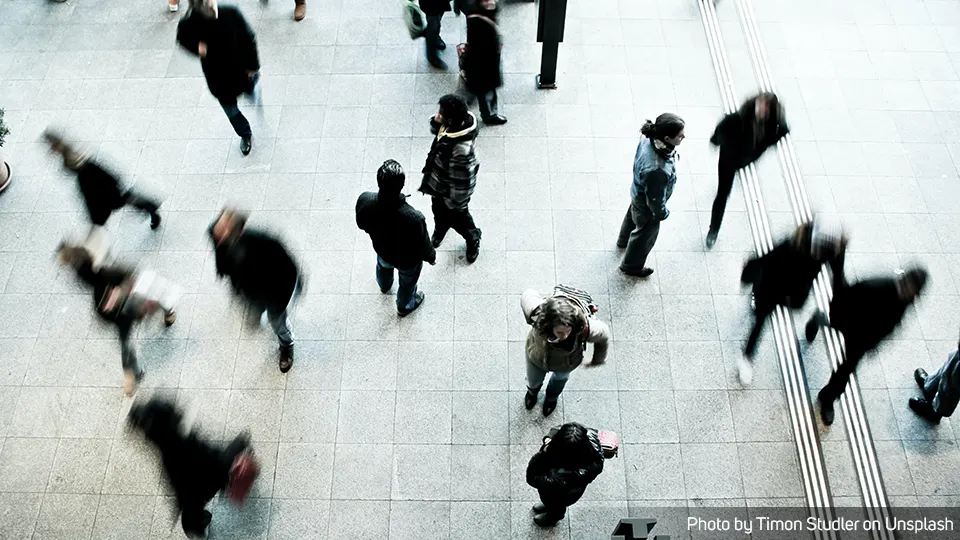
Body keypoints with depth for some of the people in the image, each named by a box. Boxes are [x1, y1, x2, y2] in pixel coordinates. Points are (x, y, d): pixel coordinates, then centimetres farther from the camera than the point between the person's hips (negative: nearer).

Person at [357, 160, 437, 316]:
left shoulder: (364, 200, -34)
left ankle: (384, 286, 74)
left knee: (383, 266, 40)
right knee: (407, 282, 32)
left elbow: (361, 224, -10)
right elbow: (424, 247, -25)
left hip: (381, 249, 4)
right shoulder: (414, 218, -46)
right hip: (407, 259, -3)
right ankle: (404, 306, 63)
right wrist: (431, 257, -2)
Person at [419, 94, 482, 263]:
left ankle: (473, 238, 54)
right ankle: (440, 230, 66)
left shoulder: (461, 148, -45)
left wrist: (455, 203, -17)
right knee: (439, 210, 34)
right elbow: (436, 130, 3)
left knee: (456, 217, 23)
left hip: (450, 189, -8)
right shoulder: (456, 123, -20)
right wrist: (435, 122, -22)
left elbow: (461, 180, -32)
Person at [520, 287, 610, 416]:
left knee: (560, 377, 37)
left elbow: (604, 335, -21)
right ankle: (533, 391, 73)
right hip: (537, 358, 0)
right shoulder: (538, 314, -46)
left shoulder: (585, 327, -46)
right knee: (533, 381, 33)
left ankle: (552, 397, 74)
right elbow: (527, 294, -23)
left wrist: (598, 360, -2)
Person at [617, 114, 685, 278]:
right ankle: (631, 266, 52)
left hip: (638, 193, 7)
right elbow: (655, 199, -30)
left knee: (633, 215, 37)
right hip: (647, 205, -7)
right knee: (645, 235, 23)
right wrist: (662, 213, -9)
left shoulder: (649, 138, -26)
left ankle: (624, 240, 70)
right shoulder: (656, 170, -48)